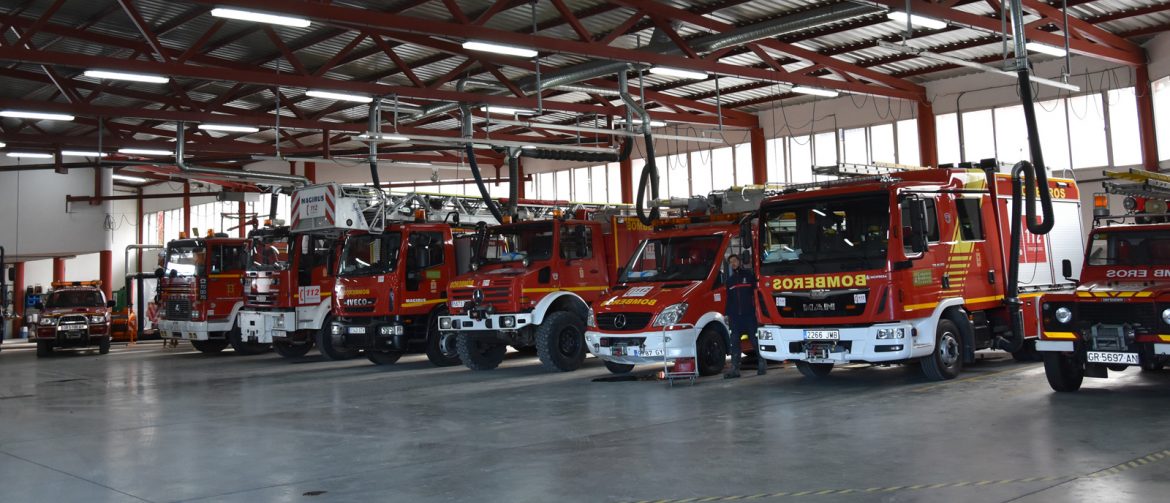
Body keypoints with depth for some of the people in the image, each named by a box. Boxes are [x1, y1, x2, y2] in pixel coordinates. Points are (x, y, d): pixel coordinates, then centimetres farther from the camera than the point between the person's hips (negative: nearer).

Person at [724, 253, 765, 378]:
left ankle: (762, 364, 13)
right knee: (734, 342, 0)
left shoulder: (749, 275, 3)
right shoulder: (730, 279, 19)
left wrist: (757, 309, -10)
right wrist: (728, 314, 14)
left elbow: (757, 292, -2)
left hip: (750, 314, -5)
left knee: (755, 339, -1)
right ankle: (734, 369, 1)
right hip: (735, 316, 5)